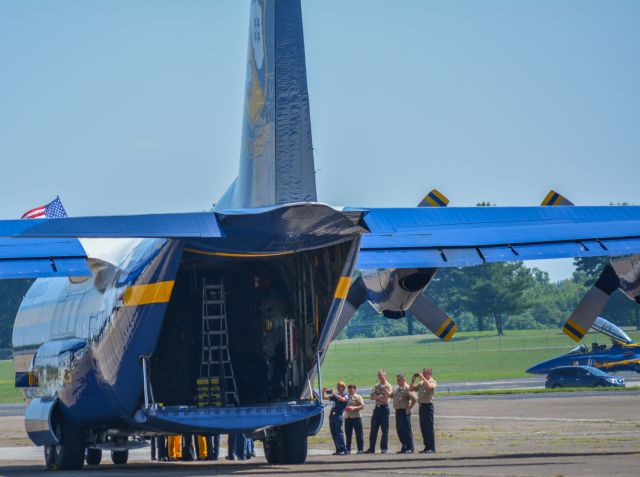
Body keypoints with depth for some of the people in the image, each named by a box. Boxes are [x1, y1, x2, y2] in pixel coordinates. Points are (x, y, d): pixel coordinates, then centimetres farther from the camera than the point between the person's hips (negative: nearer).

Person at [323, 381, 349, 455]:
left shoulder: (345, 395, 3)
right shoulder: (335, 396, 21)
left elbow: (343, 399, -19)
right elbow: (325, 398, 22)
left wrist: (334, 394, -21)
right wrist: (323, 392, 4)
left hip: (339, 415, -7)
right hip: (332, 415, 7)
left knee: (339, 432, -10)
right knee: (334, 434, 5)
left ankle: (343, 450, -9)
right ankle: (338, 450, 10)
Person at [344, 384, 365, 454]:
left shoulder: (358, 397, 2)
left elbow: (362, 406, -6)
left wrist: (354, 408, -18)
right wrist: (344, 409, -1)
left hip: (356, 417, -5)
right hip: (347, 418, 5)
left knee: (359, 434, -4)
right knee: (348, 435, 6)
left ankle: (360, 449, -1)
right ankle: (348, 450, 10)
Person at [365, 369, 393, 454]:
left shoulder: (388, 386, -2)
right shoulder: (376, 386, 13)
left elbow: (389, 395, -18)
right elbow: (372, 397, 4)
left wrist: (384, 387, -25)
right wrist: (379, 397, -12)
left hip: (384, 408, -5)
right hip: (377, 408, 5)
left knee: (385, 430, -3)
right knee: (373, 429, 3)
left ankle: (384, 448, 3)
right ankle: (371, 448, 6)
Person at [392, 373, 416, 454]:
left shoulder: (407, 388, -10)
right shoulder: (397, 389, 16)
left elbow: (414, 400, -15)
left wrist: (408, 408, -14)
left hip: (404, 412, -9)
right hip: (397, 412, 9)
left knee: (407, 430, -7)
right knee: (399, 430, 10)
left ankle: (410, 448, -5)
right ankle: (404, 448, 18)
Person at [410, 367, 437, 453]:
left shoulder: (433, 382, -1)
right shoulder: (421, 383, 19)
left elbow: (429, 386, -23)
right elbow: (411, 389, 18)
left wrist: (422, 378, -17)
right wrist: (413, 379, 7)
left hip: (428, 405, -7)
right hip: (421, 406, 7)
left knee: (429, 427, -8)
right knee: (423, 428, 8)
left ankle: (431, 448, -7)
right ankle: (427, 447, 14)